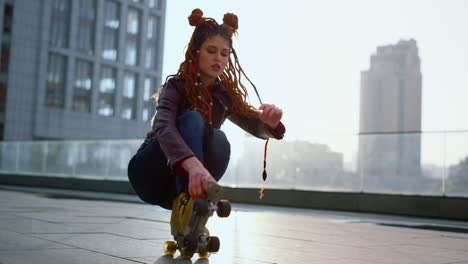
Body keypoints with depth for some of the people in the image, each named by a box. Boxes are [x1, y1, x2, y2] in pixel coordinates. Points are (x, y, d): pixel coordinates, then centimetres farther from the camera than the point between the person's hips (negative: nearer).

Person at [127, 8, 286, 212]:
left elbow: (256, 125, -8)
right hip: (150, 176, -3)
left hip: (181, 184, 4)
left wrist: (270, 120, -35)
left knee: (218, 139, -26)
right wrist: (193, 165, -53)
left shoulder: (225, 95, 3)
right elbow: (163, 128, -33)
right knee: (193, 118, -29)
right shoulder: (176, 86, -13)